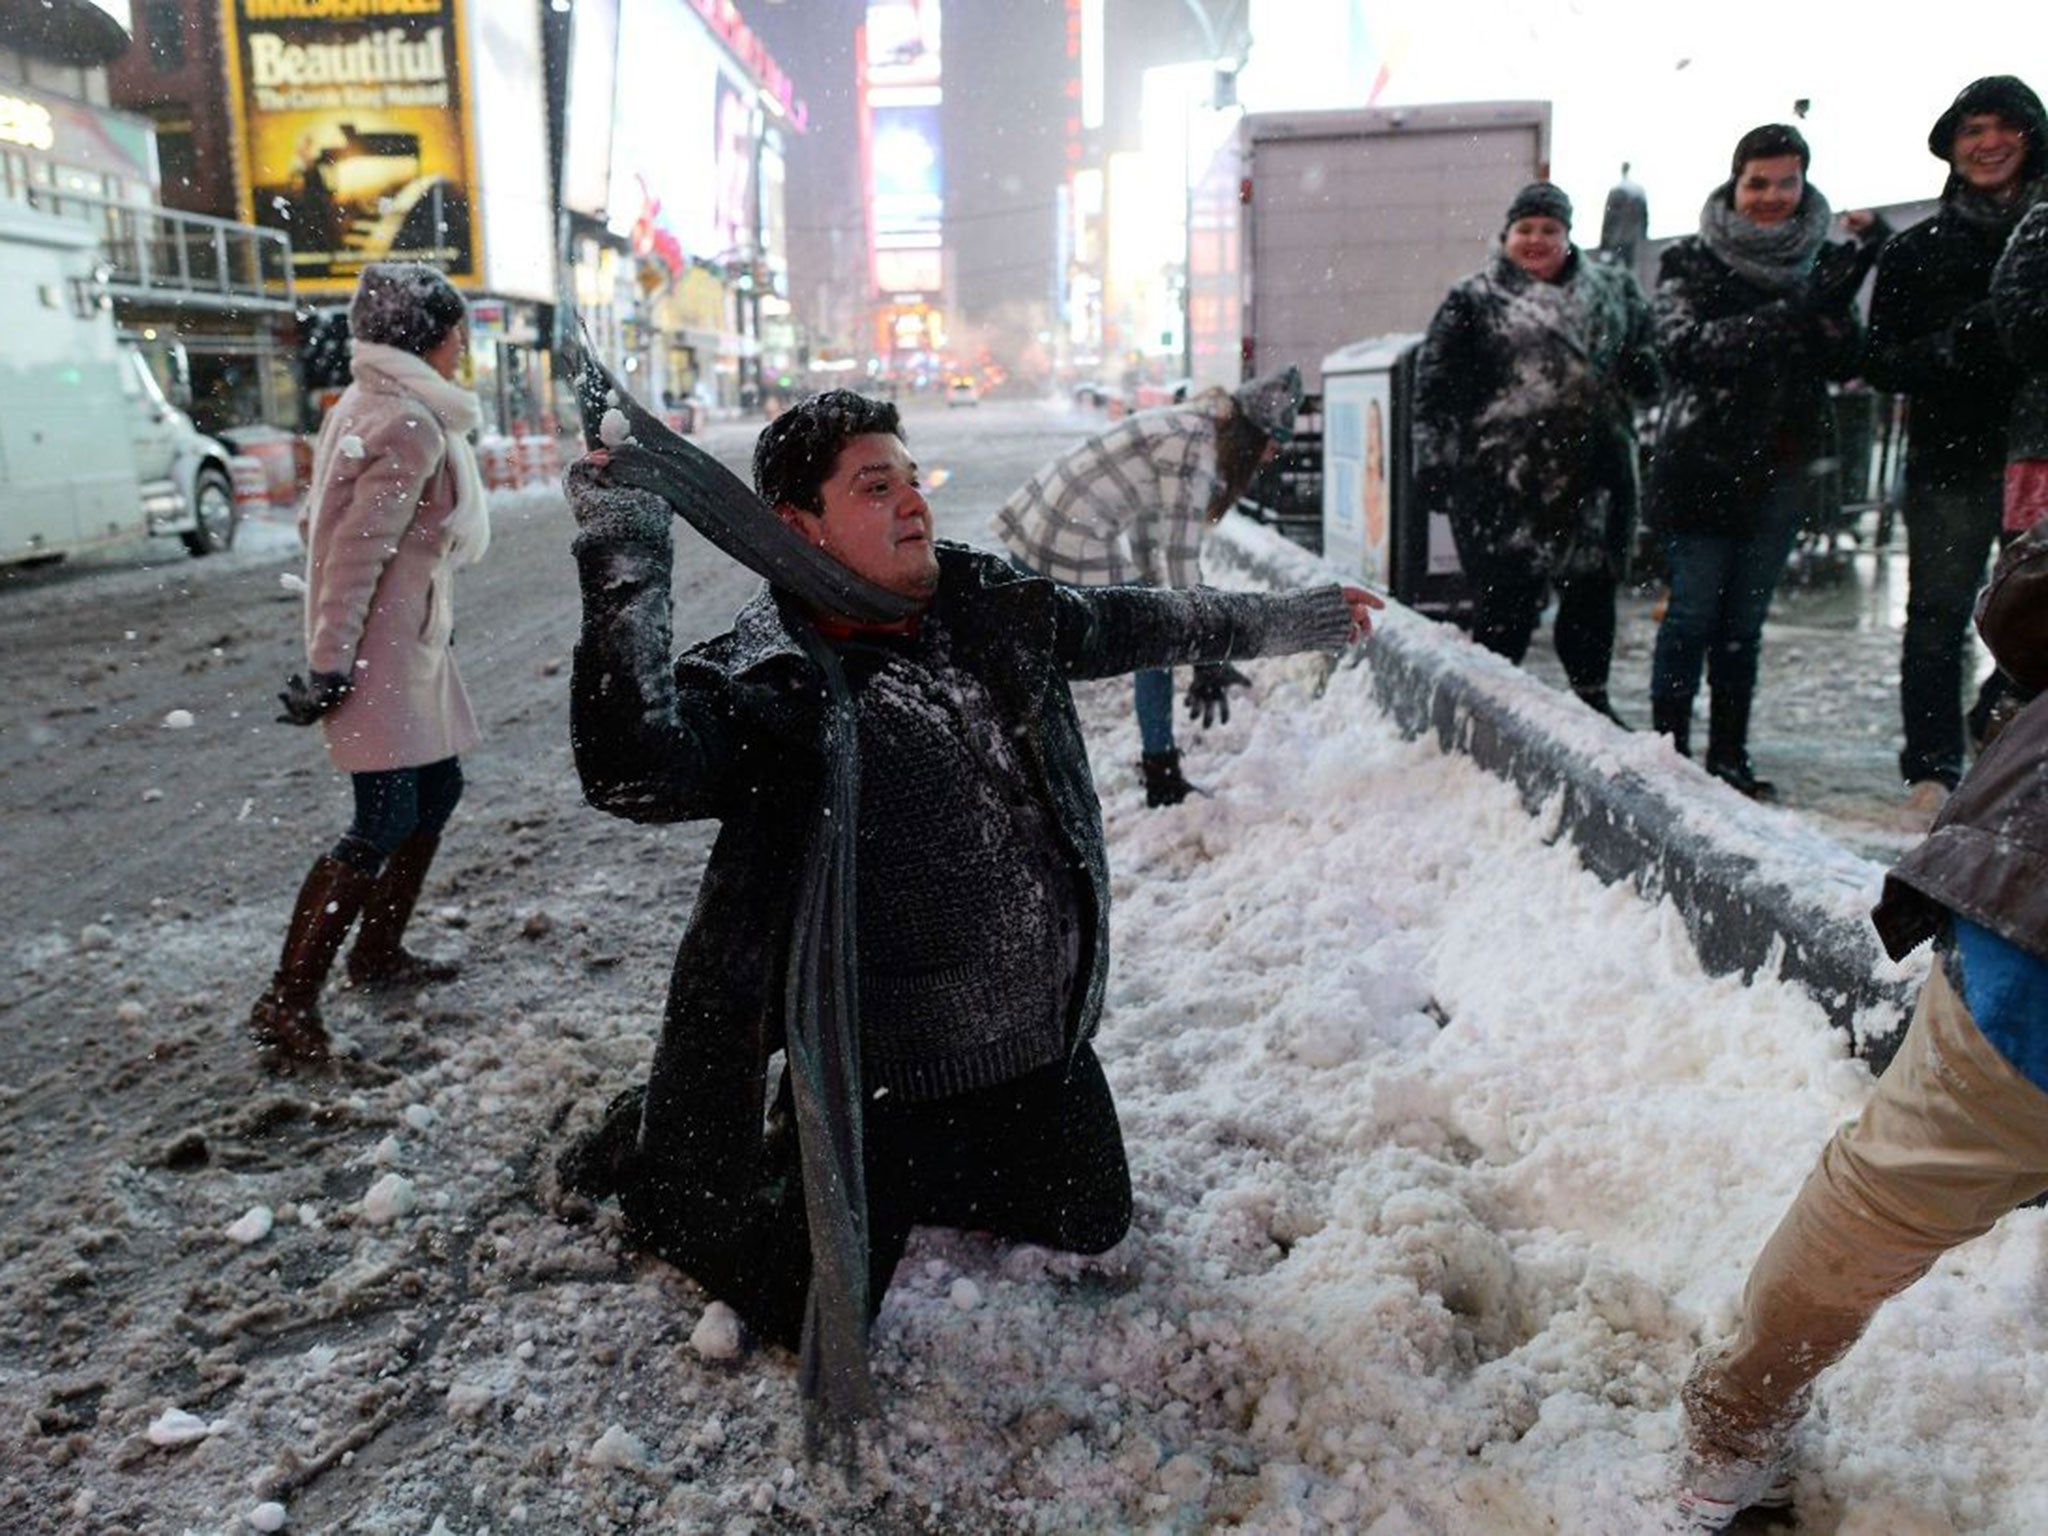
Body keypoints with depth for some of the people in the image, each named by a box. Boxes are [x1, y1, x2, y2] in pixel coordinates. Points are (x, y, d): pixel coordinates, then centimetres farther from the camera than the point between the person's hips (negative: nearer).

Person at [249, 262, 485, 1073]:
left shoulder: (366, 406, 13)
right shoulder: (411, 425, -16)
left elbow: (323, 523, 17)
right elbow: (358, 548, -21)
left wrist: (335, 646, 20)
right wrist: (331, 663, -22)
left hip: (409, 641, 10)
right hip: (383, 648, -10)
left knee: (436, 789, 17)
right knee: (385, 824, -9)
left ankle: (378, 954, 29)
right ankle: (288, 1002, -3)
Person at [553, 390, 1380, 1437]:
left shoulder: (987, 609, -2)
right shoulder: (769, 680, -22)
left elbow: (1137, 623, 14)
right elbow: (635, 769, -40)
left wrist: (1289, 621, 24)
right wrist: (626, 563, -40)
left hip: (1045, 1036, 7)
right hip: (888, 1067, -6)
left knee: (1091, 1221, 26)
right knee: (817, 1320, 7)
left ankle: (891, 1172, 42)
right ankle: (658, 1155, 32)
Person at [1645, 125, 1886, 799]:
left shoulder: (1821, 262, 11)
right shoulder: (1690, 261, 1)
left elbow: (1845, 365, 5)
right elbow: (1685, 345, -15)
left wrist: (1838, 302, -14)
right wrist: (1788, 316, -23)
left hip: (1783, 464, 4)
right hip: (1704, 459, -4)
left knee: (1745, 617, 7)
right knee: (1694, 611, -5)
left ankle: (1729, 755, 13)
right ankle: (1667, 745, 2)